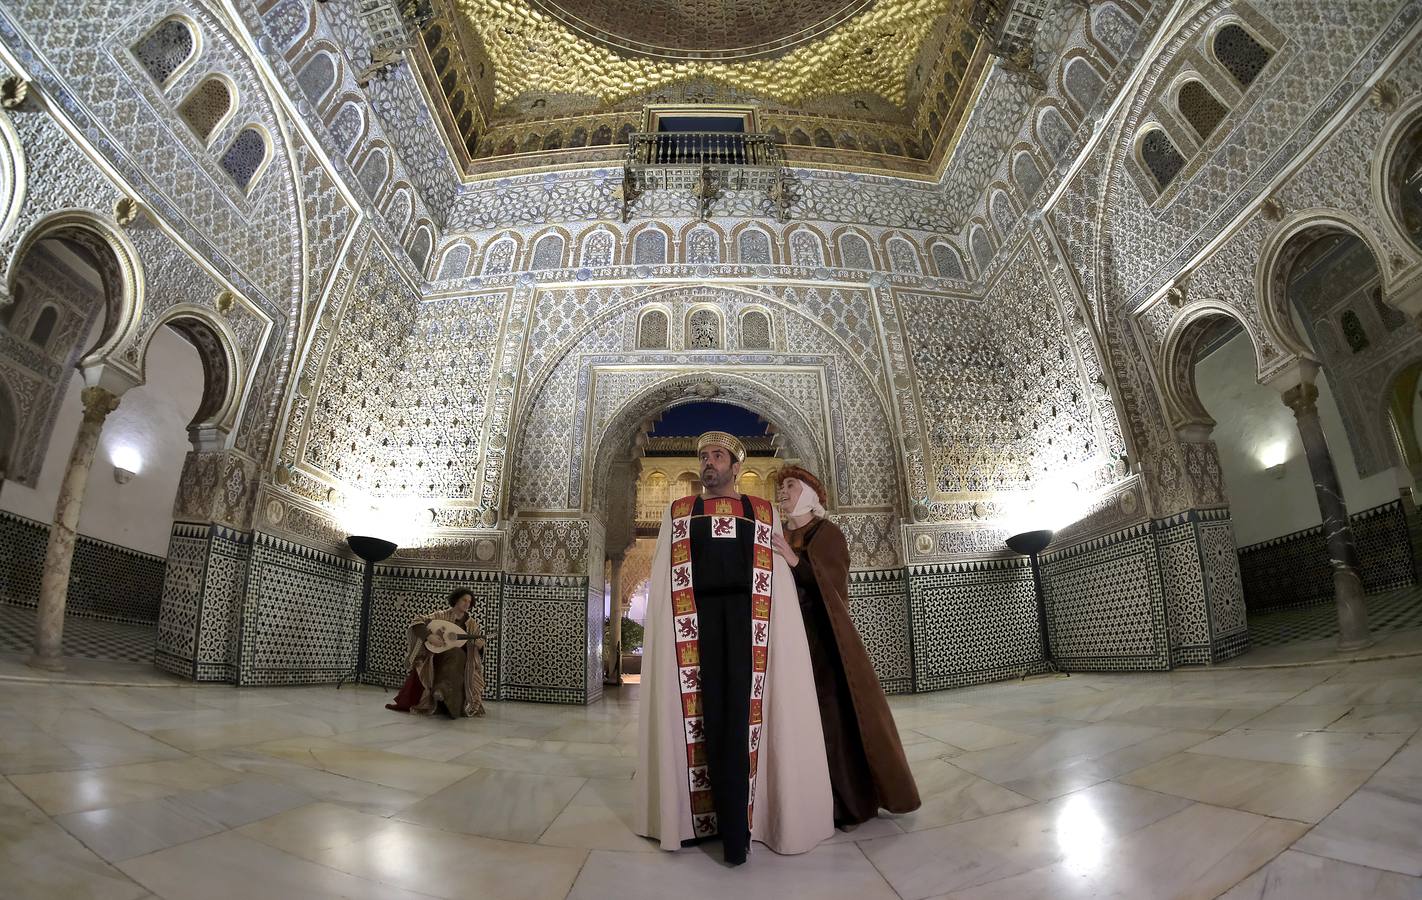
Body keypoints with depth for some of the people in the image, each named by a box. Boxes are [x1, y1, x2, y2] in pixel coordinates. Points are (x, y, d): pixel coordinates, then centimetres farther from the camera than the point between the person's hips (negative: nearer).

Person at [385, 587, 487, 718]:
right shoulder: (441, 616, 1)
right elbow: (417, 623, -6)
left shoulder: (472, 623, 10)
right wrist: (429, 636, -22)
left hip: (462, 661, 2)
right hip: (438, 656, -2)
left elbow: (479, 642, 9)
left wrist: (479, 644, -15)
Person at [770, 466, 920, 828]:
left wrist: (796, 561, -22)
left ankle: (850, 803, 6)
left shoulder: (828, 532, 1)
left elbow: (835, 583, -12)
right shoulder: (779, 539, 15)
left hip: (825, 638, -4)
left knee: (836, 715, -4)